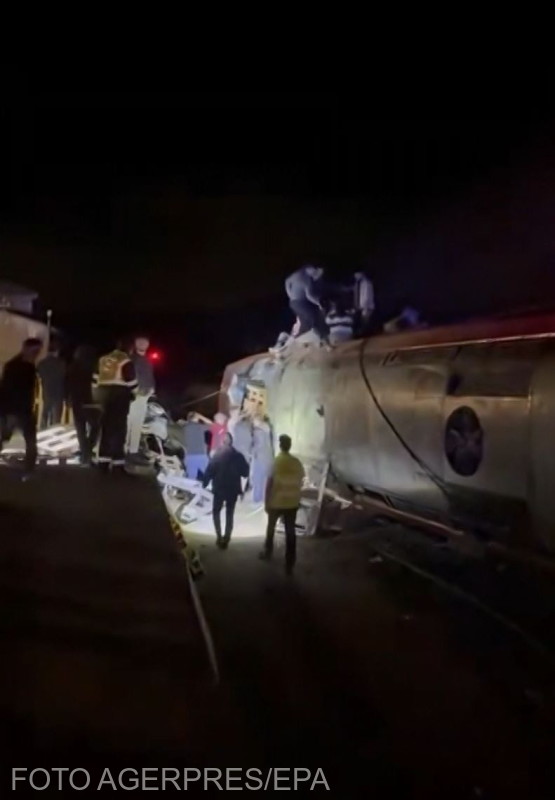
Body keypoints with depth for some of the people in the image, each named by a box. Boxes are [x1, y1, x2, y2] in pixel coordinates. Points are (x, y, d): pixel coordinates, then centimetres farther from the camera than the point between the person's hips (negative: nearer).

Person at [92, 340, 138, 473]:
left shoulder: (103, 360, 13)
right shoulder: (126, 362, -9)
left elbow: (96, 379, 15)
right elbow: (131, 382, -10)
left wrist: (98, 394, 22)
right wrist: (134, 392, 9)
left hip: (105, 396, 7)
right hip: (120, 397, -7)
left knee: (106, 429, 12)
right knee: (118, 430, -5)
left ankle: (103, 462, 13)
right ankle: (118, 463, -7)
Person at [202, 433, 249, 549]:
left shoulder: (217, 455, -12)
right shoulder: (238, 456, -5)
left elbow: (209, 471, -11)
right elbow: (245, 472, 0)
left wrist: (204, 483, 2)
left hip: (219, 489, -2)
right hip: (233, 489, 2)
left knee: (216, 512, 14)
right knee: (230, 514, 11)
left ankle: (219, 537, 2)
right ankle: (226, 539, 9)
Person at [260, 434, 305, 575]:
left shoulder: (276, 462, -14)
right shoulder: (297, 462, -4)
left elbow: (269, 484, -13)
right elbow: (300, 482, 4)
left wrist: (267, 502, -4)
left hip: (276, 502, -2)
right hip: (292, 503, 2)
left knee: (271, 527, 22)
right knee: (290, 532, 5)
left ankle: (268, 553, 38)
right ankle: (289, 565, 4)